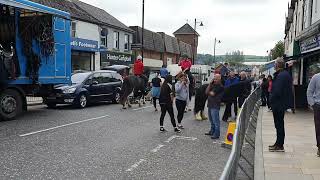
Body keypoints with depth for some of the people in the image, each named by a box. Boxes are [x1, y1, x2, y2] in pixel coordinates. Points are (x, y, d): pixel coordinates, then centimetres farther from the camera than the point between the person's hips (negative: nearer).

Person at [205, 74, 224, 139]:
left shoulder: (220, 86, -12)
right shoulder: (213, 85, 14)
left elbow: (212, 94, -18)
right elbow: (206, 91, 5)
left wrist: (209, 92, 3)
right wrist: (210, 84, -1)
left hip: (215, 106, -9)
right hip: (210, 104, 9)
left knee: (215, 121, -5)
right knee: (211, 120, 18)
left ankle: (216, 134, 1)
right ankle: (212, 131, 31)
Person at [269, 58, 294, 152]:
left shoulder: (280, 75, -21)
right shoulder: (286, 74, 12)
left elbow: (277, 91, -25)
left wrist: (272, 100, -11)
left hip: (278, 104, -10)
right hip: (282, 103, 10)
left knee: (279, 124, -1)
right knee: (279, 124, 17)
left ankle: (280, 145, 7)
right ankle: (278, 143, 28)